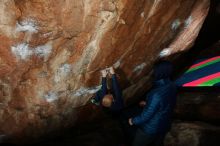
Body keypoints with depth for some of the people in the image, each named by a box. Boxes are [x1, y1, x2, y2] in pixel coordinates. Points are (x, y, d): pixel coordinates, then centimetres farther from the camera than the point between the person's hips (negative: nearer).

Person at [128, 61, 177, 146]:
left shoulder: (156, 94, -37)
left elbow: (146, 115, -27)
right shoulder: (172, 87, -11)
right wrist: (148, 103, 18)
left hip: (150, 129, -7)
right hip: (164, 126, 7)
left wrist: (133, 121, -9)